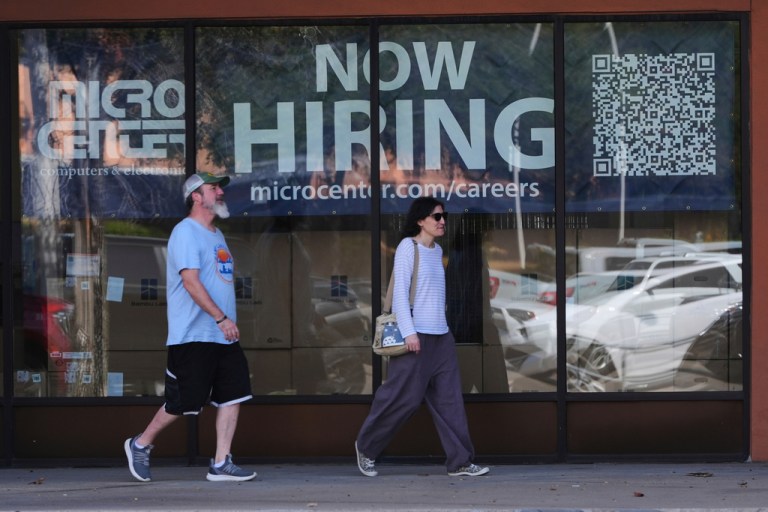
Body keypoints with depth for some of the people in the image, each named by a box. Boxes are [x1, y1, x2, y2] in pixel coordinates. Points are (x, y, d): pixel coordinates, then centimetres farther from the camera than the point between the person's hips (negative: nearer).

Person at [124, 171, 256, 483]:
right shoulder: (186, 232, -10)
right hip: (193, 337, -9)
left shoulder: (216, 235, 19)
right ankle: (140, 445, 16)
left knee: (233, 395, 0)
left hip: (224, 337, 9)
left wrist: (228, 321, 18)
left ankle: (221, 464, 3)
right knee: (183, 402, -4)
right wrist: (221, 318, -24)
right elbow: (191, 281, -20)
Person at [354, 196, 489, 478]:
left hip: (441, 336, 7)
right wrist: (409, 332, -18)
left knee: (449, 398, 3)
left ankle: (460, 461, 3)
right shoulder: (408, 247, -6)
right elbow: (400, 291, -12)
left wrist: (442, 327, 19)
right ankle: (366, 447, 16)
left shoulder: (437, 251, 15)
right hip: (416, 336, -7)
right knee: (403, 398, -2)